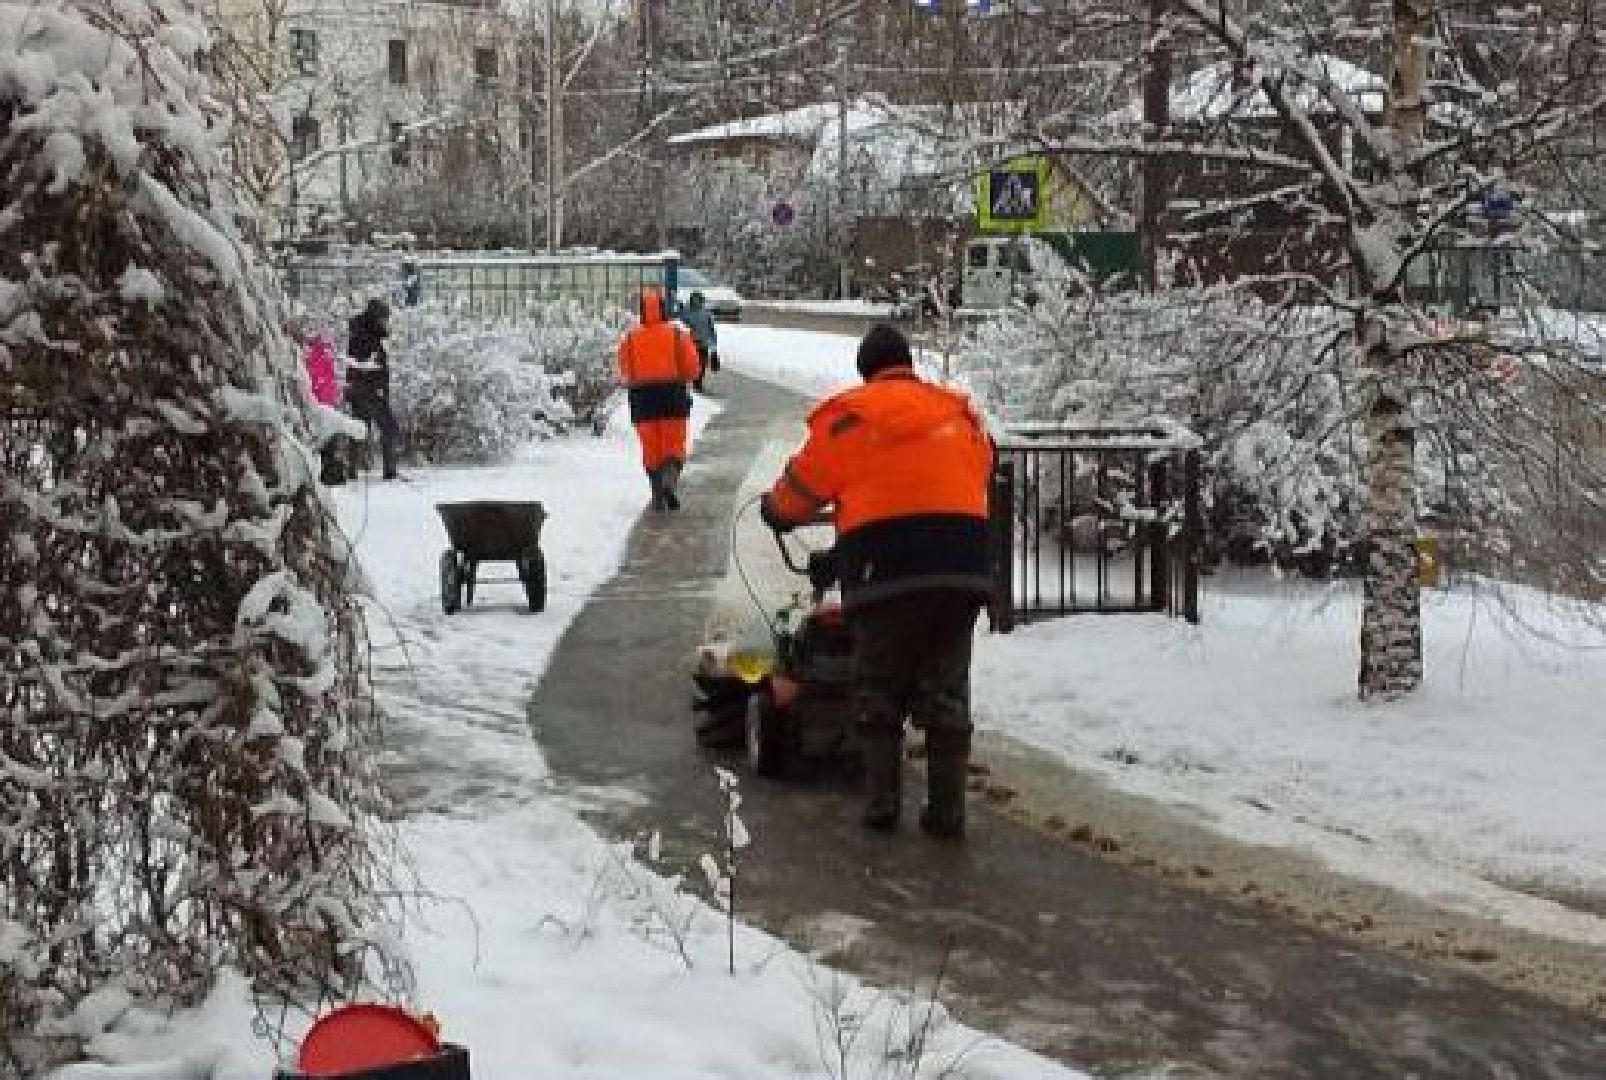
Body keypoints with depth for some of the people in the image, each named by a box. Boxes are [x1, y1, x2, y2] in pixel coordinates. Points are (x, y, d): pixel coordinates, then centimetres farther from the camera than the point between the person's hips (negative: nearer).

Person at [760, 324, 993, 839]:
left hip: (889, 567, -3)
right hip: (964, 563, 3)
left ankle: (882, 802, 8)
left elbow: (803, 484, 12)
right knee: (946, 690, 10)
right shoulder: (959, 411, 17)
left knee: (879, 690, 12)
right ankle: (947, 810, 8)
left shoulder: (851, 414, 5)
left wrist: (776, 511, 33)